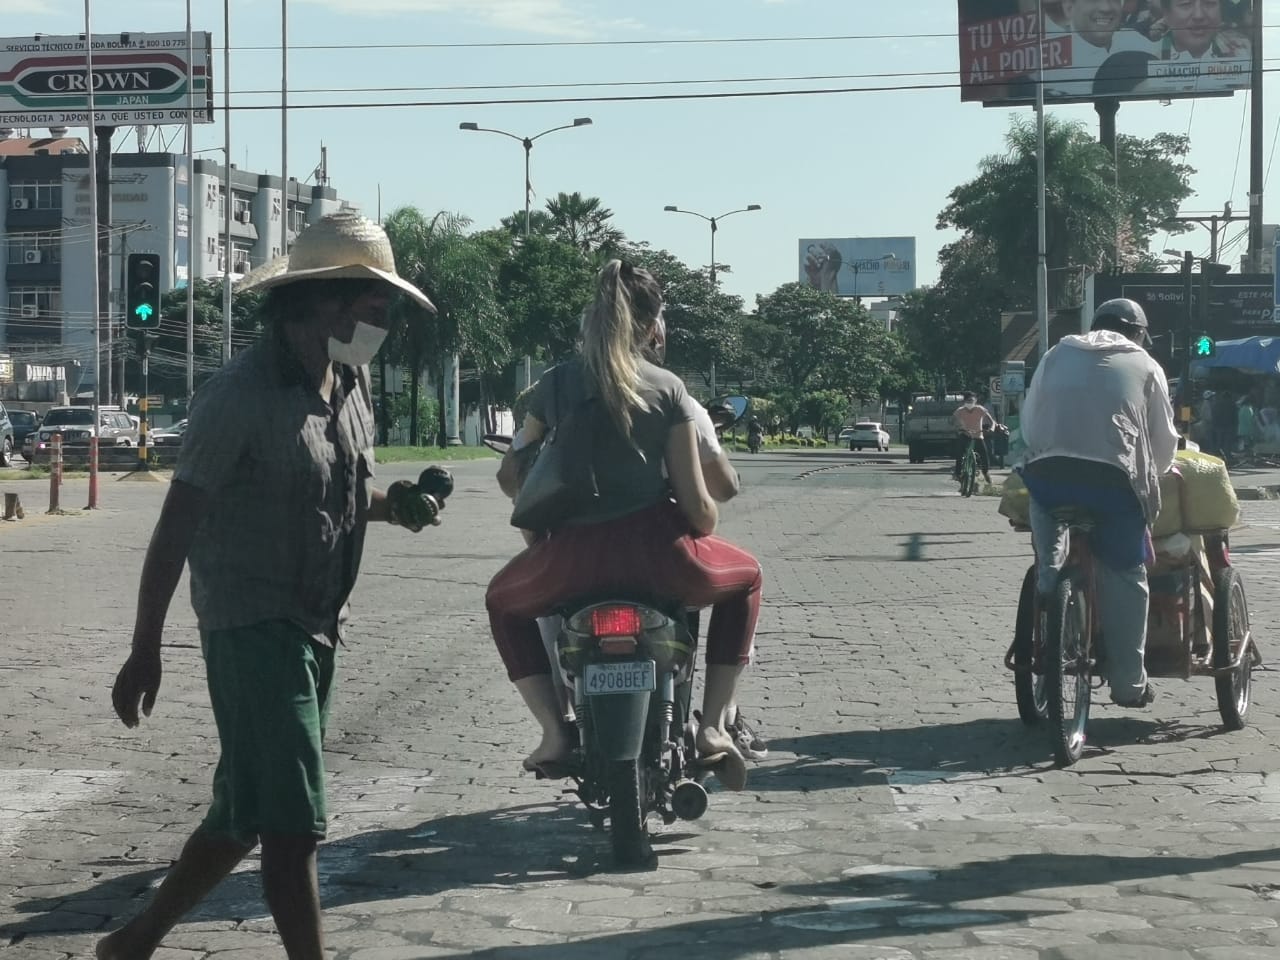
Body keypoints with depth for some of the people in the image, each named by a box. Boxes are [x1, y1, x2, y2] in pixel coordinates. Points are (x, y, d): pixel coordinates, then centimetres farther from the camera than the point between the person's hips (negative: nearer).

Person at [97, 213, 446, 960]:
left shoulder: (352, 382, 8)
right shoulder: (243, 393, -15)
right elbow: (179, 520, -14)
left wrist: (394, 504, -1)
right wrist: (146, 648, -15)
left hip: (318, 626, 8)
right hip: (254, 624, -8)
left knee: (250, 810, 15)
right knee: (293, 819, -10)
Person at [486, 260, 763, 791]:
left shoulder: (555, 384, 6)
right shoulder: (667, 388, 2)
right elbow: (694, 499, -2)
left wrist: (534, 528, 28)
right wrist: (707, 530, 21)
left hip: (573, 555, 1)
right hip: (654, 549, -1)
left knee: (503, 601, 33)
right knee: (745, 577, 30)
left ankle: (554, 732, 17)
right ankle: (713, 725, 20)